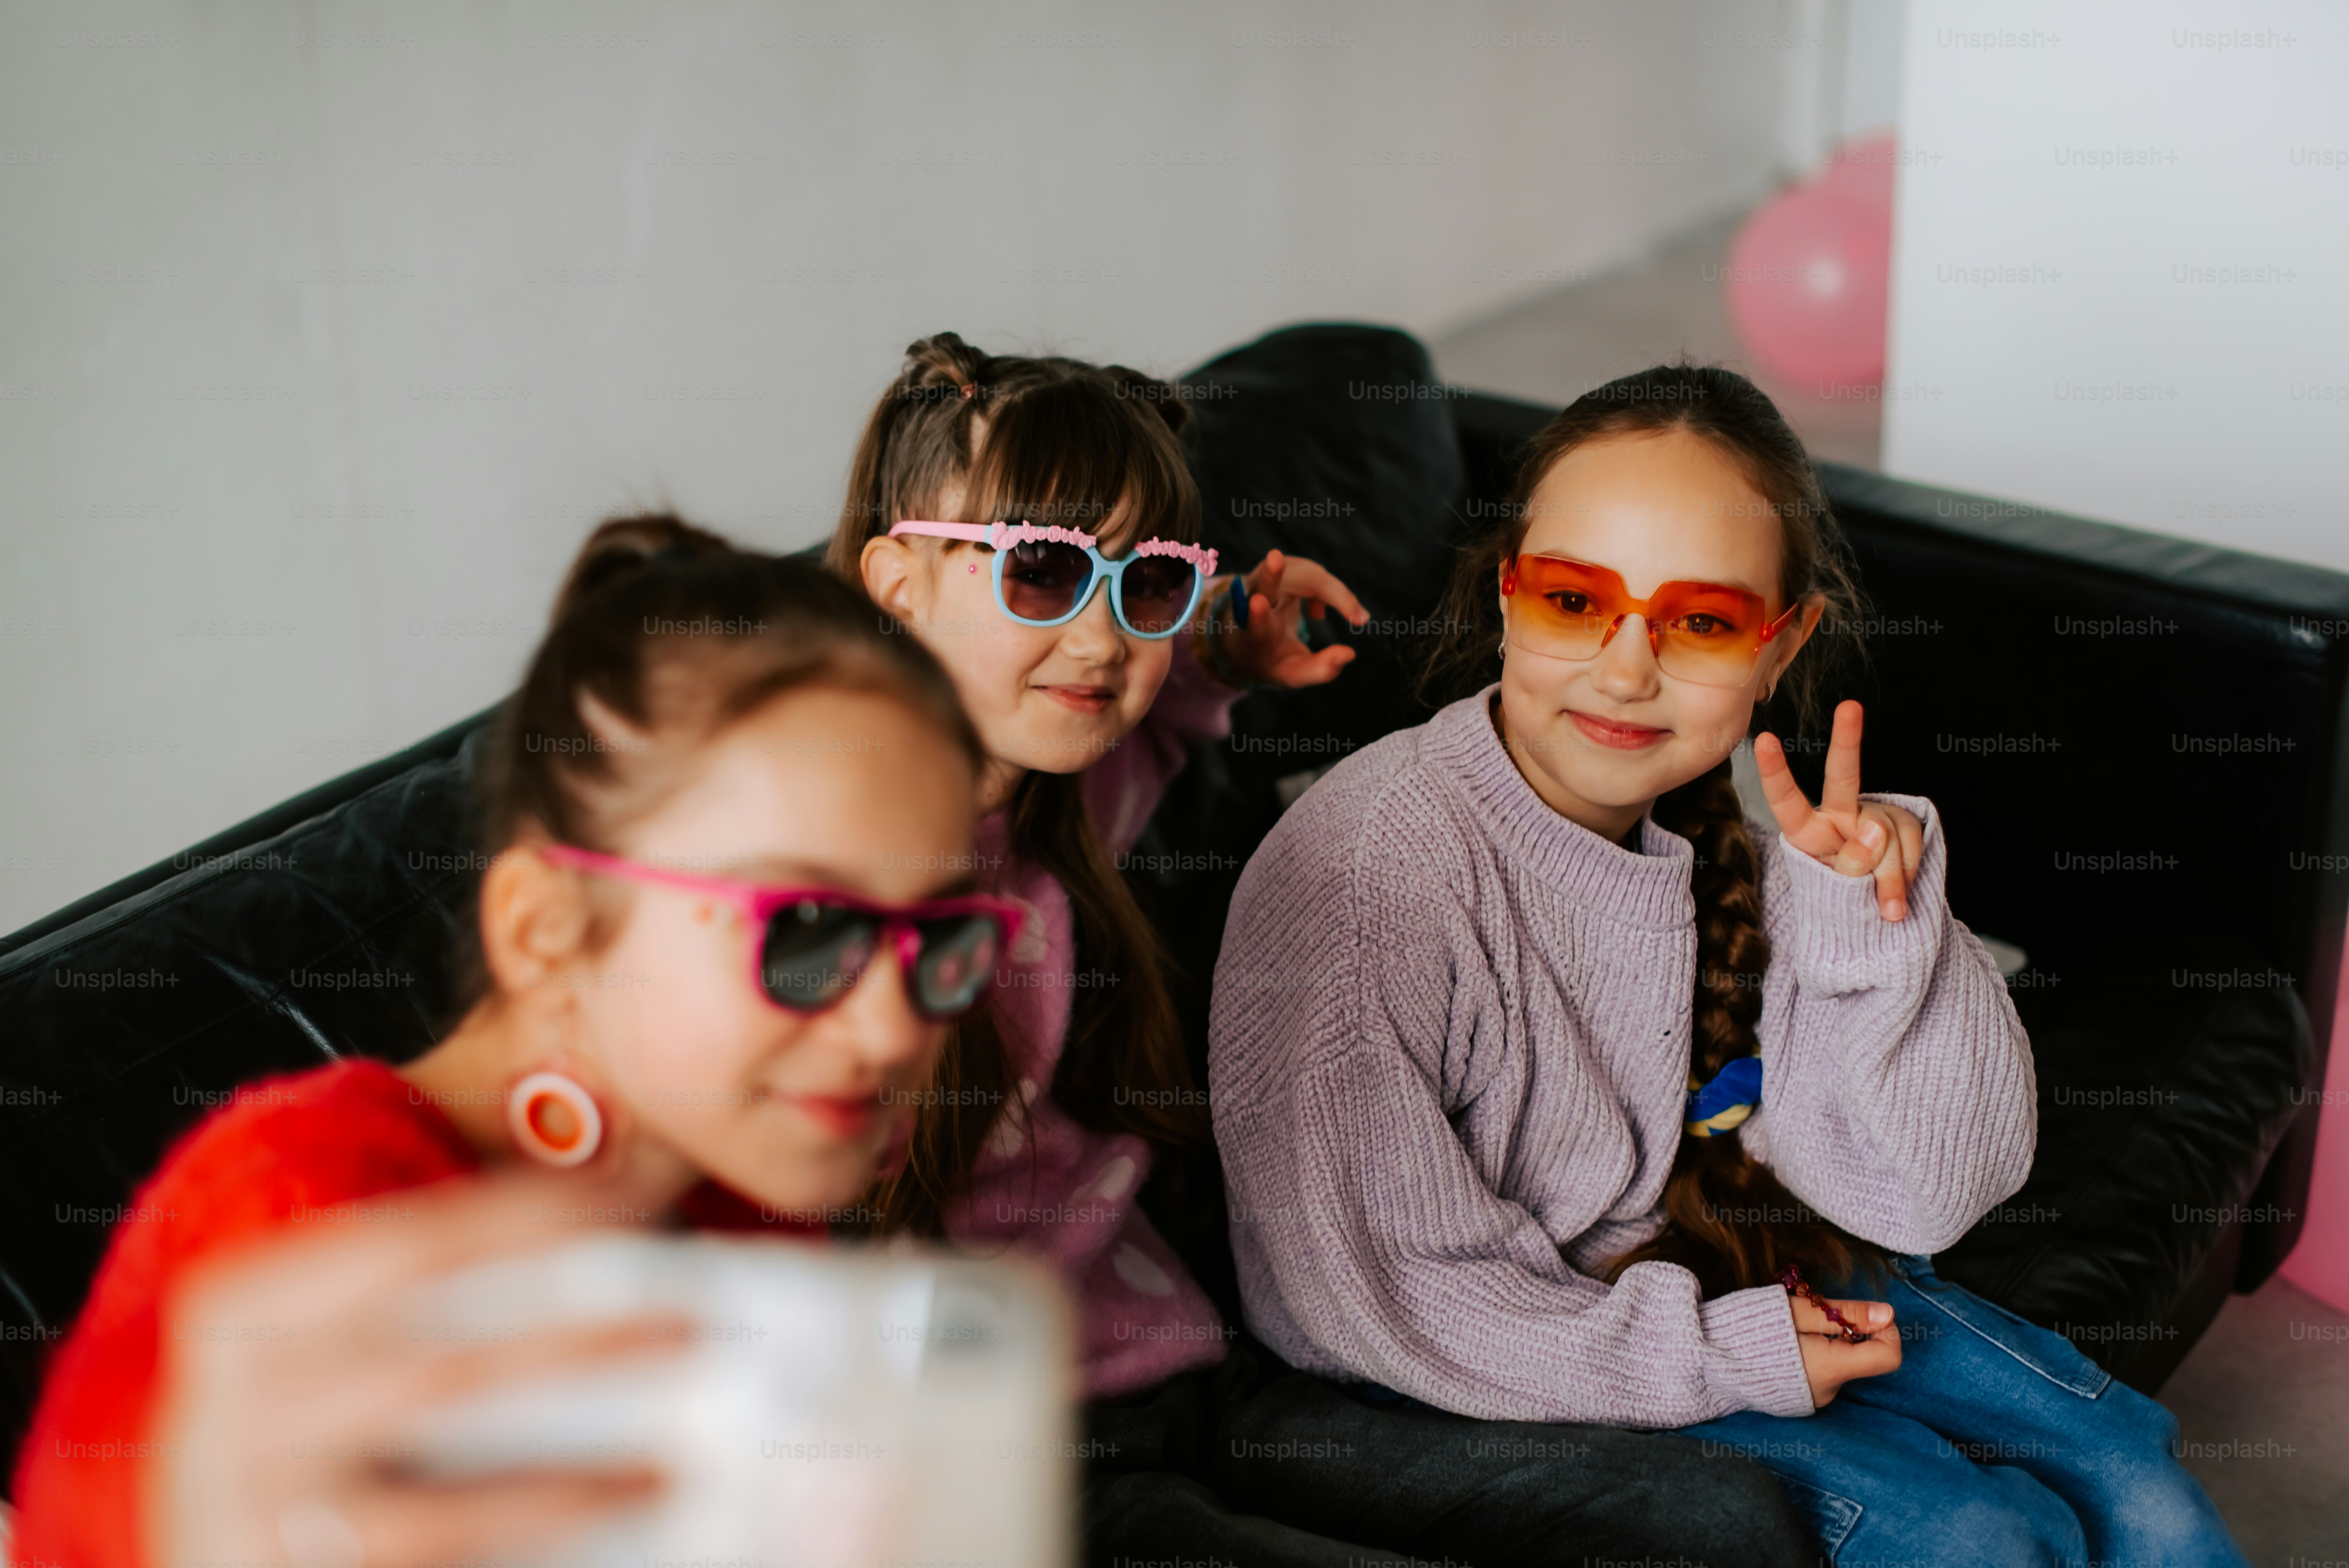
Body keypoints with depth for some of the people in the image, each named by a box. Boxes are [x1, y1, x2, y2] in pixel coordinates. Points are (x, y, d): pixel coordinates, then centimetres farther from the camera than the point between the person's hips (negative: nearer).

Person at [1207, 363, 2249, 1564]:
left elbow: (1926, 1194, -6)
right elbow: (1369, 1297, -23)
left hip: (1722, 1273, 6)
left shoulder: (1725, 841, -7)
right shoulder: (1366, 873, -27)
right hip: (1512, 1380, -6)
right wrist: (1723, 1359, -17)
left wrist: (1874, 925, -23)